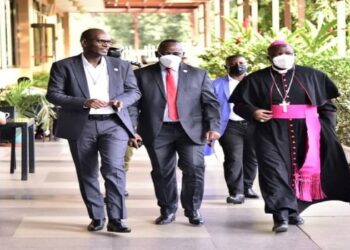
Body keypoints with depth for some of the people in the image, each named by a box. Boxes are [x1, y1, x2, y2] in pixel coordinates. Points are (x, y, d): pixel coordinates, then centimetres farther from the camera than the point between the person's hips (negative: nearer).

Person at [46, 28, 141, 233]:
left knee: (114, 169, -14)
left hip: (114, 124, 0)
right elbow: (53, 94, -5)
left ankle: (116, 218, -9)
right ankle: (96, 217, 18)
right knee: (87, 173, 6)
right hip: (81, 126, 0)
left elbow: (134, 91, 14)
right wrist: (84, 103, -18)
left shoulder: (121, 66, 8)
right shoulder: (64, 66, 0)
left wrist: (122, 100, -11)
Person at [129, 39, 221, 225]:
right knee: (162, 172, 3)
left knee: (194, 169, -9)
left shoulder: (198, 74, 10)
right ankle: (167, 211, 20)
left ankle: (193, 210, 9)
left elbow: (210, 103, 6)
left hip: (191, 129, 0)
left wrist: (213, 127, -6)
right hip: (158, 131, 0)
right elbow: (133, 104, 3)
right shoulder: (142, 75, 6)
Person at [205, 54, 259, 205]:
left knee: (251, 158, 11)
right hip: (231, 127, -3)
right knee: (234, 159, -9)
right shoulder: (217, 84, 6)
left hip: (253, 125, 3)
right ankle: (237, 192, -8)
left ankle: (247, 188, 26)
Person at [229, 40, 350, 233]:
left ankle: (292, 210, 22)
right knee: (275, 171, -15)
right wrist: (253, 112, -13)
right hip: (272, 134, -2)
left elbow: (327, 104, 13)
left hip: (305, 133, 2)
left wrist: (327, 128, 3)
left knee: (301, 172, 7)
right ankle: (281, 215, -21)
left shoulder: (311, 76, 9)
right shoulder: (256, 79, 5)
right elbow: (240, 104, 7)